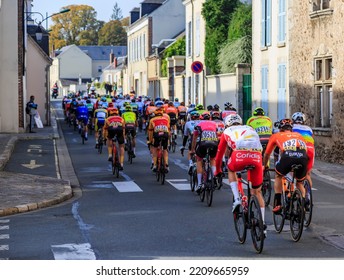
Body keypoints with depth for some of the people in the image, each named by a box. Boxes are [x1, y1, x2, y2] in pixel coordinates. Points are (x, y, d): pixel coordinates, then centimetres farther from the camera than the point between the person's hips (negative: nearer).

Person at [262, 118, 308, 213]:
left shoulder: (276, 136, 31)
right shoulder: (299, 135, 38)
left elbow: (267, 154, 41)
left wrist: (264, 166, 60)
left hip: (288, 157, -2)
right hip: (303, 158, 2)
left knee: (278, 176, 28)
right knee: (300, 183, 29)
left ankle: (277, 204, 18)